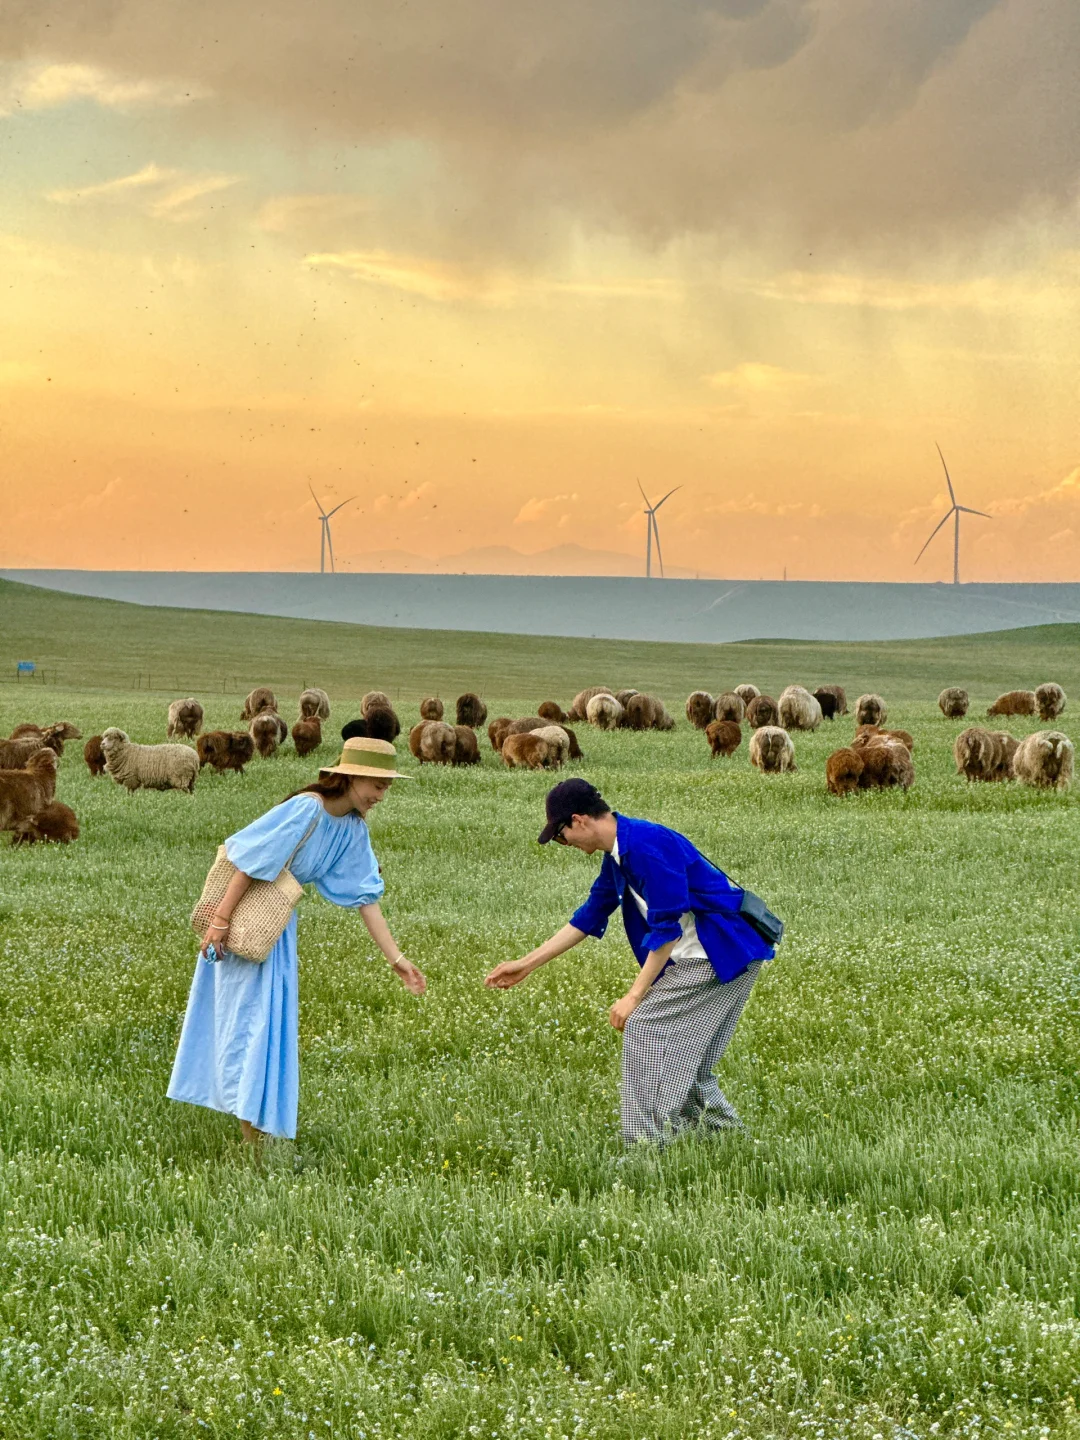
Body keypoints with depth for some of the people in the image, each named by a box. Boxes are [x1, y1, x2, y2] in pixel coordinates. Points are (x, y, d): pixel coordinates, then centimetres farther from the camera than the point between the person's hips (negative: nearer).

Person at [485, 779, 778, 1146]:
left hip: (721, 955, -10)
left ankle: (650, 1145, -9)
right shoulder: (619, 852, 12)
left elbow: (667, 927, -21)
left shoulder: (647, 845, -21)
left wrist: (635, 996, -17)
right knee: (685, 1059, 13)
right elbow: (590, 917, 23)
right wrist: (526, 964, 24)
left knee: (644, 1026, -10)